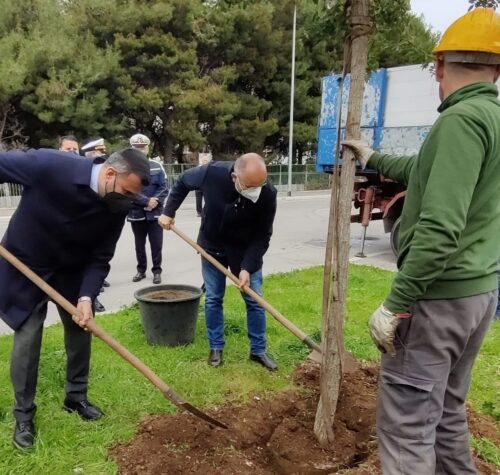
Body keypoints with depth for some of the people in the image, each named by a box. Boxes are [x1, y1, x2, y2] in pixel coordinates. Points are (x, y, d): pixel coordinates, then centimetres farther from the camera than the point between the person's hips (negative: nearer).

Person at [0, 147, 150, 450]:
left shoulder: (117, 207, -19)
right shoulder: (50, 166, -32)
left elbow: (100, 259, -13)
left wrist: (86, 297, -26)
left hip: (73, 270, 4)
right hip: (25, 265, -3)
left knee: (80, 330, 9)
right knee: (27, 338, -1)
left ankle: (76, 397, 31)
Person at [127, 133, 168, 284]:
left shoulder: (157, 166, 1)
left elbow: (164, 188, -1)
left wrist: (155, 201, -16)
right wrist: (147, 201, -18)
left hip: (155, 213, 0)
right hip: (136, 213, 0)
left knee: (156, 243, 3)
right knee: (139, 244, 13)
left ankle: (157, 271, 16)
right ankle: (141, 270, 27)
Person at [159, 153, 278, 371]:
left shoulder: (268, 194, -30)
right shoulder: (212, 173, -29)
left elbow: (262, 236, -19)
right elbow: (183, 182, -6)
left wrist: (247, 267, -26)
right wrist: (168, 212, -8)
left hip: (246, 251, 0)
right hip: (212, 247, 1)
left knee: (255, 301, 4)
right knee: (213, 299, 8)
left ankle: (258, 350, 20)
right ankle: (216, 348, 25)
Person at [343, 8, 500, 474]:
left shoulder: (463, 118, -16)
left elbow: (440, 227, -25)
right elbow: (427, 172, 28)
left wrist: (396, 304, -21)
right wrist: (373, 160, 40)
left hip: (440, 294, -10)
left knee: (406, 420, -2)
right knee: (446, 408, 21)